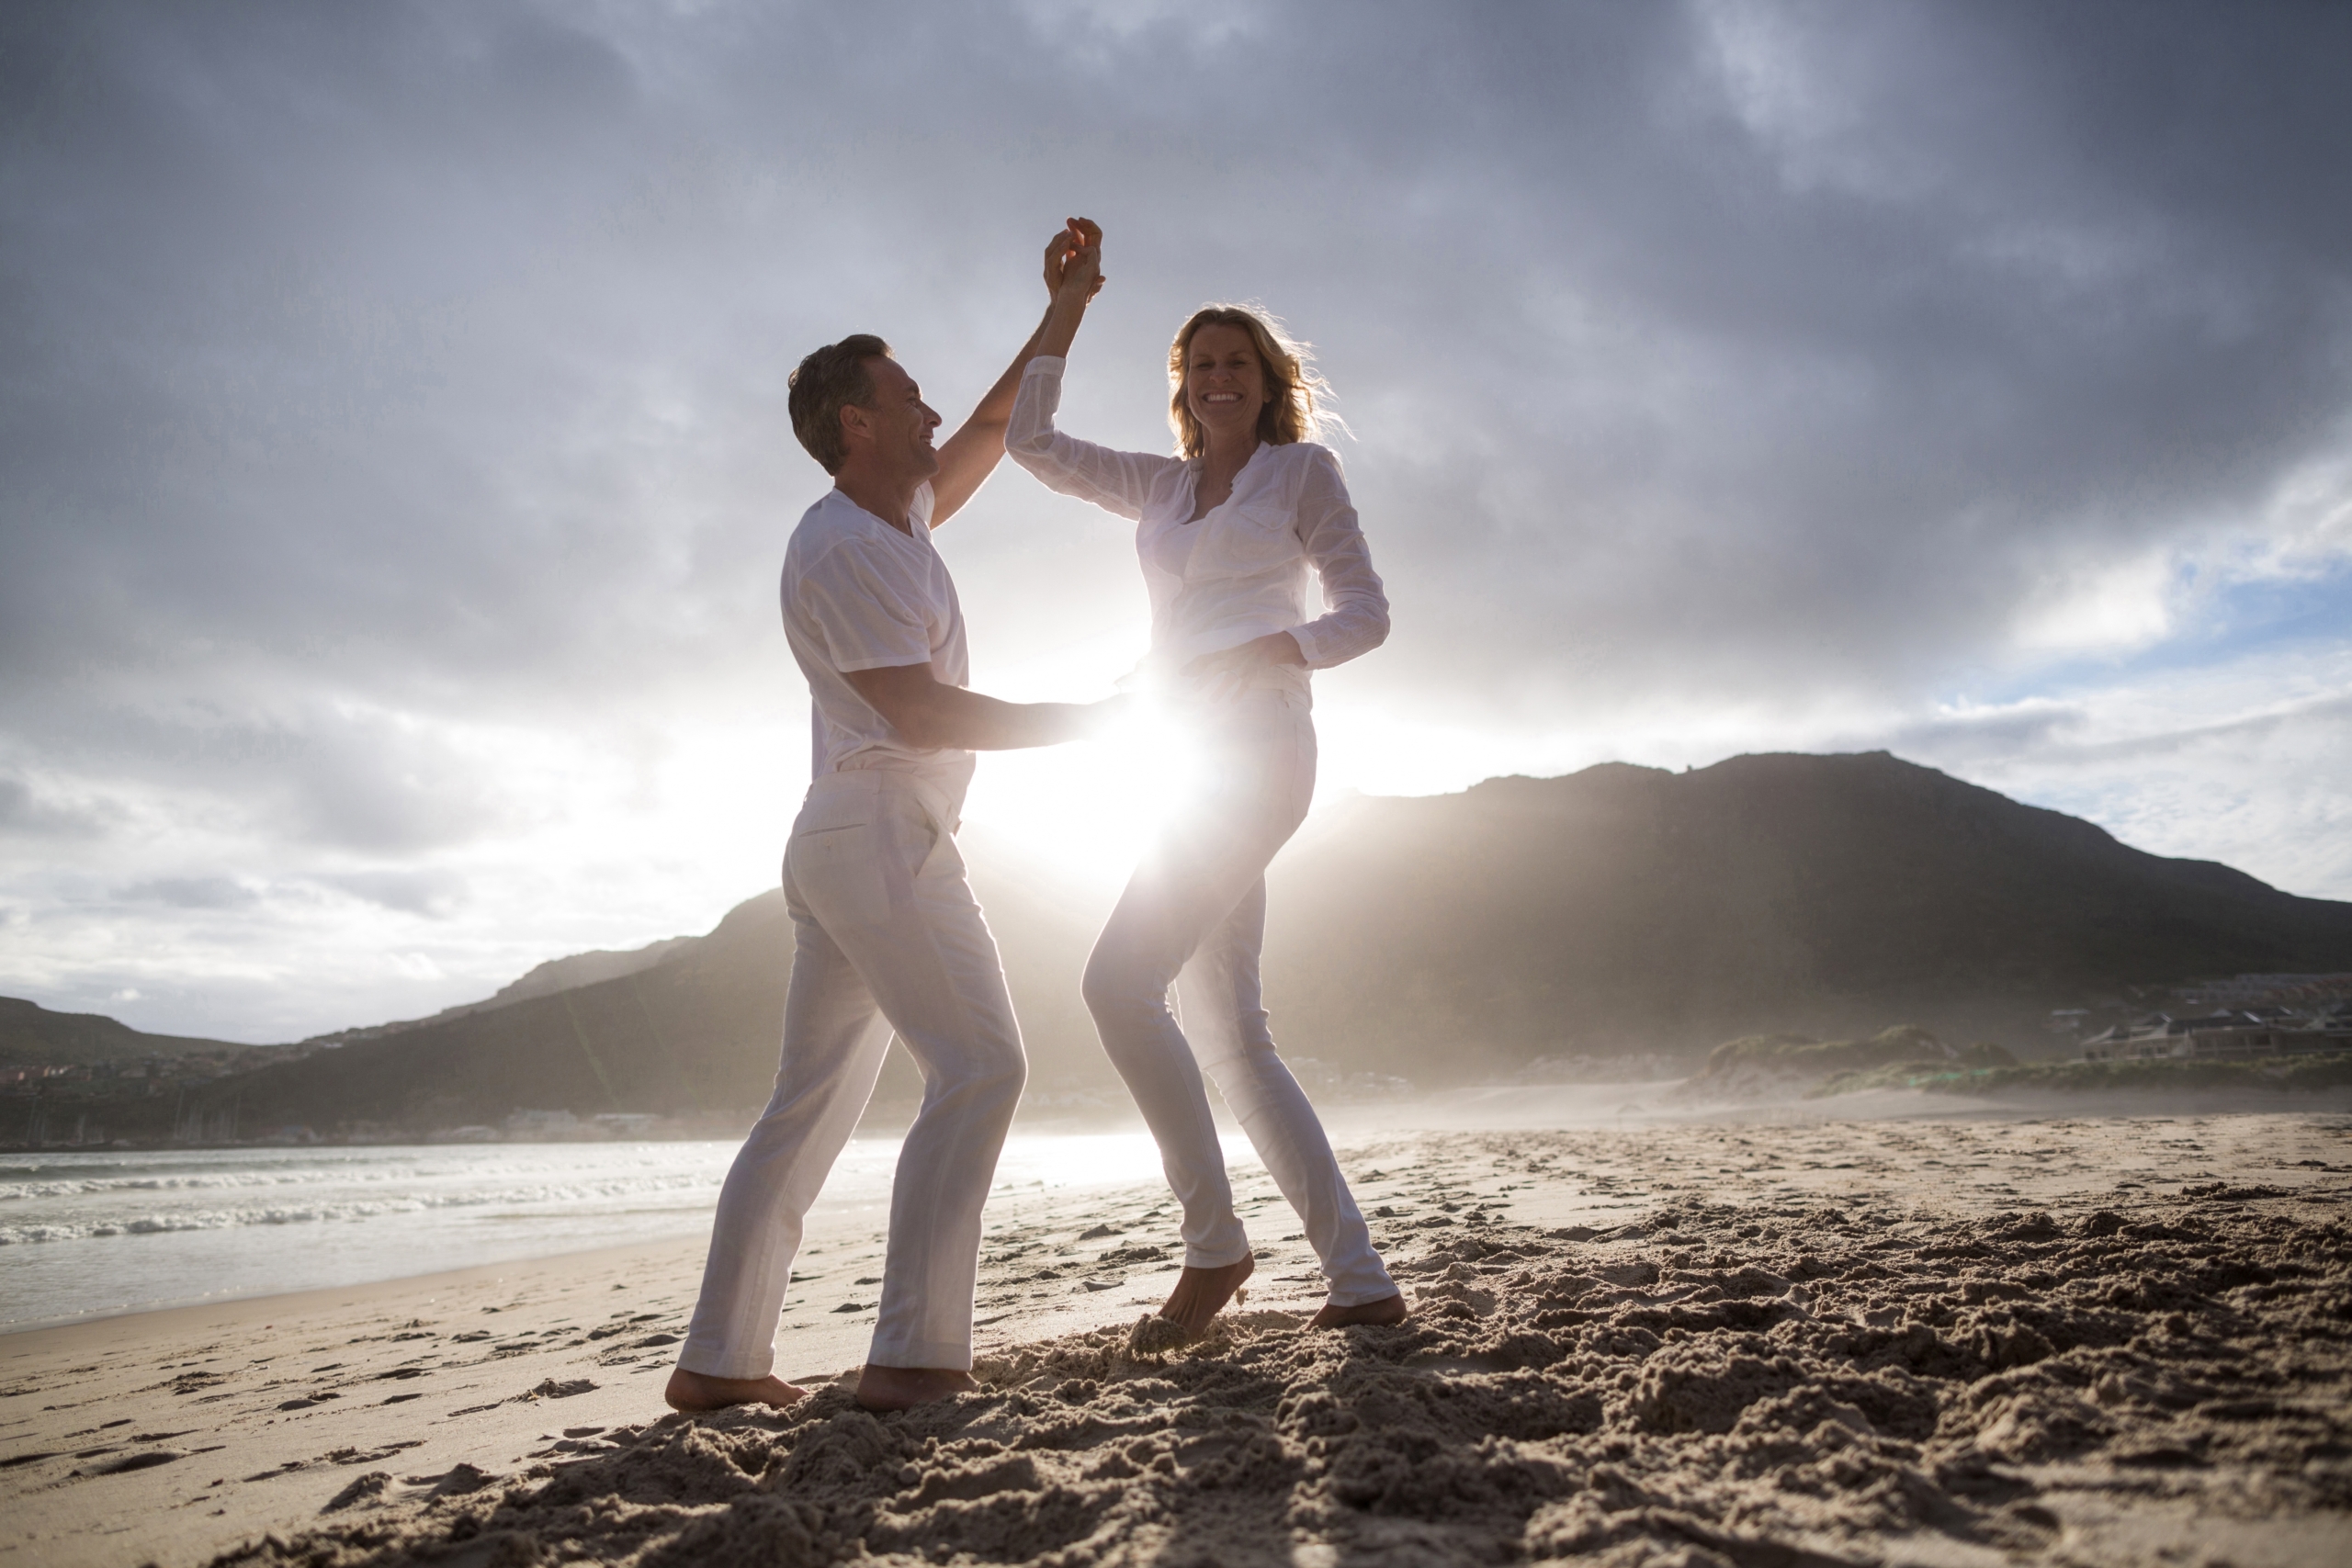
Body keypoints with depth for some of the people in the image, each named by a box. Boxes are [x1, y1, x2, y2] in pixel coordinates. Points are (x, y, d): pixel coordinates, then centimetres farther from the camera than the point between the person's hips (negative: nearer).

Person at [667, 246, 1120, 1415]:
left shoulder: (895, 514, 19)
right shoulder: (843, 548, -10)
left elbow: (992, 432, 31)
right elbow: (921, 714, -17)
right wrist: (1090, 718, -12)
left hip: (843, 846, 10)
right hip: (882, 840, -10)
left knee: (810, 1103, 9)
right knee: (978, 1065, -14)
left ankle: (717, 1359, 14)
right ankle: (914, 1354, -15)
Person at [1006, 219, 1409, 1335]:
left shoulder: (1303, 468, 7)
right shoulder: (1161, 486, 22)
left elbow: (1365, 613, 1)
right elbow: (1028, 442, 20)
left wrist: (1251, 654, -14)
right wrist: (1071, 300, 18)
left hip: (1255, 751, -7)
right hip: (1197, 763, 7)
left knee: (1119, 979, -19)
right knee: (1227, 1036, 4)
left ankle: (1213, 1239, -6)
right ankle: (1360, 1279, 9)